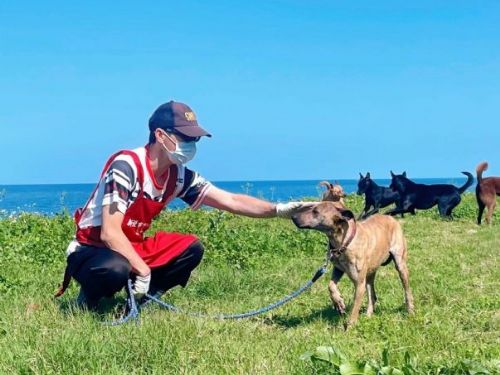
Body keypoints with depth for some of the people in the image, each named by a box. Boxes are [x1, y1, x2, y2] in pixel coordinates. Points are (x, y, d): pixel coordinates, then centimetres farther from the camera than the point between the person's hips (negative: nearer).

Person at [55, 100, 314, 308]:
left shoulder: (179, 176, -4)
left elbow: (231, 201, -5)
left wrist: (279, 210, -16)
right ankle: (88, 301, -5)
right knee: (116, 269, -39)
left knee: (191, 249, -7)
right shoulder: (126, 166, -26)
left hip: (130, 248, 7)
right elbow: (110, 233, -29)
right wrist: (144, 271, -26)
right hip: (90, 251, -7)